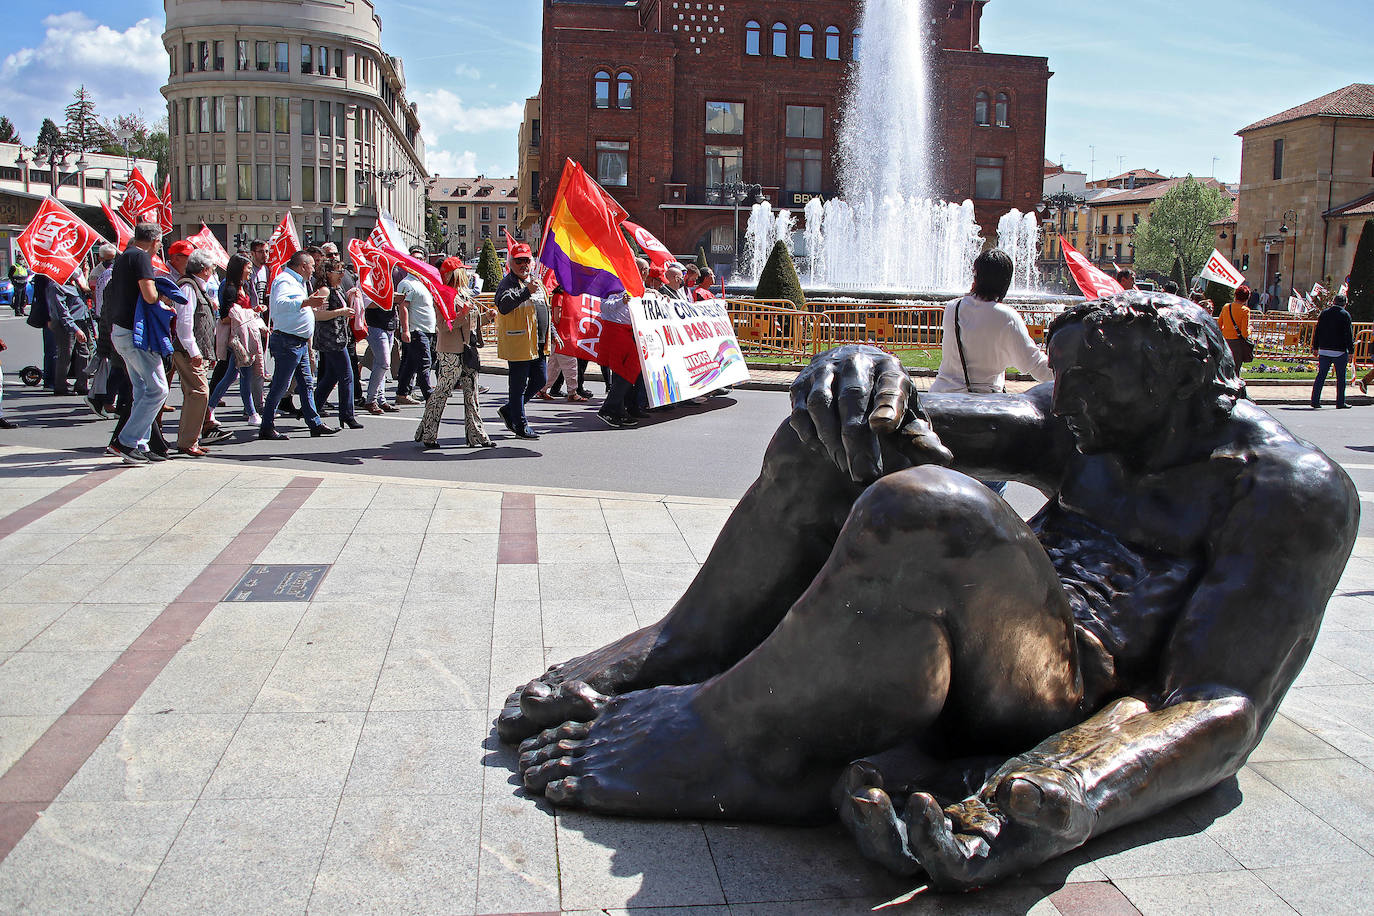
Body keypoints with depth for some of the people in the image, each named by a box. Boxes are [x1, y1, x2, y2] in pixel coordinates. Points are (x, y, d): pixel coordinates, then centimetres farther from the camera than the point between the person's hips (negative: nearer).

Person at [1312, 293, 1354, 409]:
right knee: (1341, 378, 4)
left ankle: (1315, 400, 3)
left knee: (1320, 376, 6)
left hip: (1324, 350, 4)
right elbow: (1349, 335, -7)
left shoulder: (1324, 313, 7)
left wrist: (1315, 347, 15)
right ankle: (1340, 403, 7)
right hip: (1340, 351, -4)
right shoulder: (1345, 315, -5)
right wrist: (1351, 351, -4)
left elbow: (1317, 332, 9)